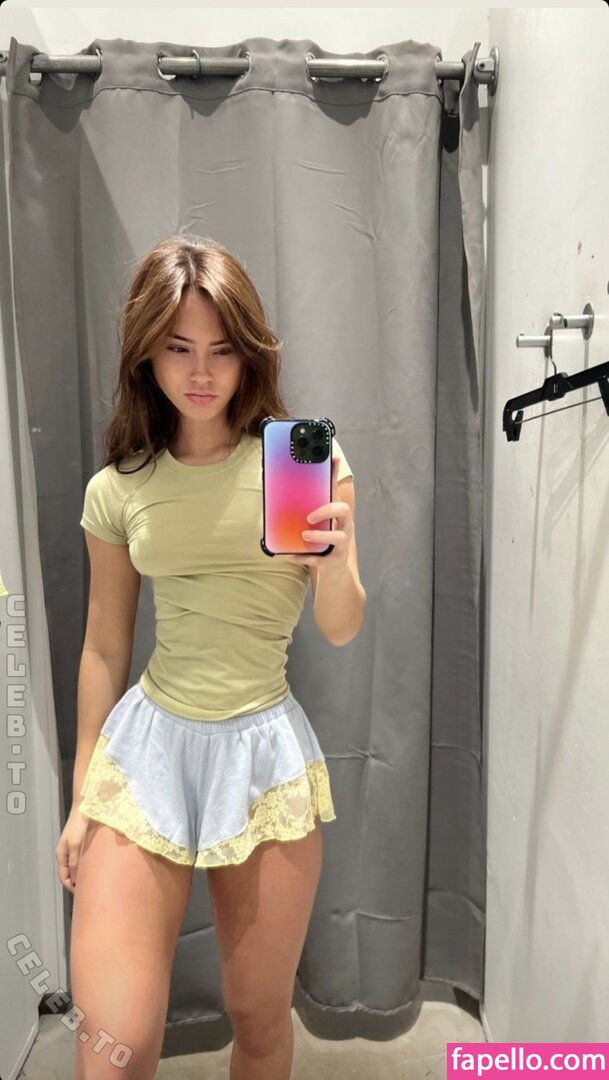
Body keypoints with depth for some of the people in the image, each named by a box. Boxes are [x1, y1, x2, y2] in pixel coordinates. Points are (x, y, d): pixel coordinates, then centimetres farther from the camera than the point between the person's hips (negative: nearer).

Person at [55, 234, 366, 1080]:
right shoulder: (117, 490, 1)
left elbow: (342, 630, -3)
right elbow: (104, 648, 8)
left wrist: (334, 556, -25)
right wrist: (82, 794, 13)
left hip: (267, 752, 0)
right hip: (146, 746, 1)